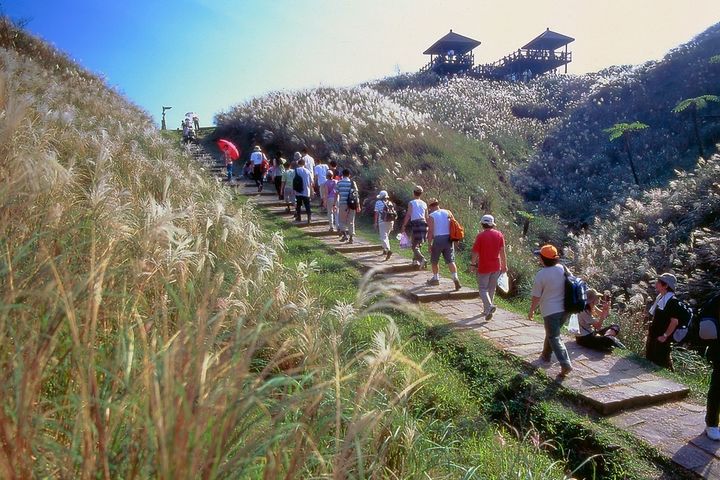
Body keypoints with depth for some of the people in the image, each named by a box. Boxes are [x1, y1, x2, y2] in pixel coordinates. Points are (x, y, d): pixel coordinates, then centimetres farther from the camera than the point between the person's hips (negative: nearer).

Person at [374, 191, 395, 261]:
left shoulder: (378, 203, -3)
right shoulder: (390, 203, 10)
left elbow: (376, 213, -5)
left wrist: (375, 223, 0)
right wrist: (392, 224, 17)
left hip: (382, 222, -5)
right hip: (390, 222, 6)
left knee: (383, 237, -9)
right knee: (386, 236, 23)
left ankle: (388, 250, -28)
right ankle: (385, 250, 32)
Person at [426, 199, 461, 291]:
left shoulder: (431, 216, -4)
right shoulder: (448, 212, 9)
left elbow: (430, 231, -9)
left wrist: (429, 244, -5)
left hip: (438, 239, -4)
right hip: (448, 239, 4)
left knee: (434, 260, 16)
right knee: (450, 261, 1)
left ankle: (435, 278, 26)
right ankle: (455, 278, -15)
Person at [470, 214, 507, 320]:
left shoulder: (480, 236, -13)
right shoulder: (499, 234, 0)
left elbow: (475, 253, -9)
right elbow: (502, 251, 1)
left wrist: (473, 264, 7)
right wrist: (504, 265, 8)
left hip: (484, 267, -4)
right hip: (496, 267, 5)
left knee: (483, 288, 4)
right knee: (491, 288, 16)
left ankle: (489, 306, -19)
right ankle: (487, 310, 25)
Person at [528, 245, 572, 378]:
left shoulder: (541, 274, -17)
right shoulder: (563, 269, -2)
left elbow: (536, 297, -10)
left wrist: (531, 311, 5)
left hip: (550, 311, -6)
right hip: (564, 309, 6)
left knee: (554, 338, 1)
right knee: (552, 333, 25)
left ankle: (566, 364, -11)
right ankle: (546, 355, 40)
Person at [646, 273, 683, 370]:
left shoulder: (672, 301, -16)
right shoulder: (660, 298, 11)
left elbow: (675, 321, -22)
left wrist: (665, 336, -20)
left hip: (661, 339, -9)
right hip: (653, 336, 9)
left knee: (661, 362, -3)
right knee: (649, 360, 17)